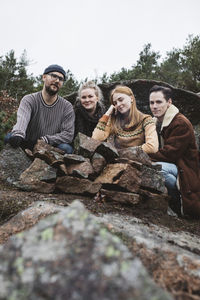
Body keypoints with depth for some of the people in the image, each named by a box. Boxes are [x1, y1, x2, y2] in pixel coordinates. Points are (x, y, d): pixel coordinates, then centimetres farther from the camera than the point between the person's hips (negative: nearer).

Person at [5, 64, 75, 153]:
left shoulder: (67, 107, 0)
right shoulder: (29, 100, -4)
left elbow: (68, 134, -9)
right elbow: (22, 118, -27)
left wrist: (43, 140, -21)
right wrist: (18, 134, -51)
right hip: (27, 147, -1)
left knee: (67, 148, -29)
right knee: (10, 137, -26)